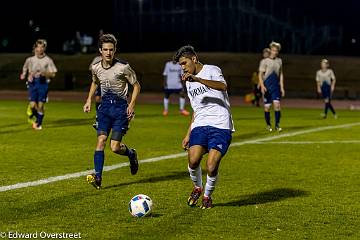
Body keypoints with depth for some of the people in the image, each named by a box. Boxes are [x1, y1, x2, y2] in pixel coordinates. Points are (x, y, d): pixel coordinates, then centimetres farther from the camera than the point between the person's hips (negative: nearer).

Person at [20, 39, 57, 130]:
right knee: (32, 105, -7)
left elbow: (53, 74, -1)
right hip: (32, 83, 1)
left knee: (40, 105, -3)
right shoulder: (30, 60, 8)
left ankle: (39, 123, 15)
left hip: (43, 83, -1)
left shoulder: (48, 60, 1)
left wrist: (43, 73, -17)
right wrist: (23, 75, 0)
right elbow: (25, 70, 21)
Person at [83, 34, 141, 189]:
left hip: (120, 107, -4)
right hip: (104, 106, 4)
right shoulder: (95, 68, 2)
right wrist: (89, 100, 14)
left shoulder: (123, 67, -12)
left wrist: (132, 104, -11)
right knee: (101, 141, -11)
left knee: (115, 147, -9)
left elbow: (136, 85, -1)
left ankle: (131, 154, 25)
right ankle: (97, 176, -11)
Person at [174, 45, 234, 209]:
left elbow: (222, 86, -24)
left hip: (220, 126, -5)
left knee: (211, 167, -15)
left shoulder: (211, 70, -1)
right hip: (200, 126, 6)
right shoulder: (189, 82, 22)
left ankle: (207, 196, 13)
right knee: (193, 160, -18)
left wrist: (197, 78, -32)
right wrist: (188, 134, 24)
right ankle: (197, 187, 12)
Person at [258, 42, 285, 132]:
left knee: (277, 104, -11)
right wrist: (262, 86, -17)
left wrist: (282, 87, 12)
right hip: (267, 86, -2)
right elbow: (260, 74, -3)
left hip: (276, 86, 2)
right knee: (267, 106, 2)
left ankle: (277, 125, -6)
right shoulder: (264, 61, -1)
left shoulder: (279, 61, 11)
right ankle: (268, 125, 17)